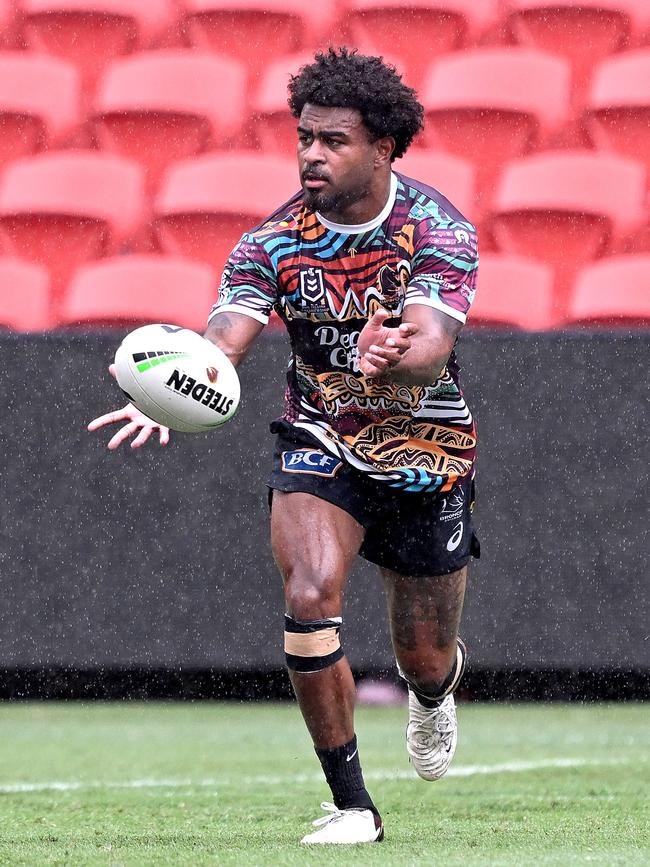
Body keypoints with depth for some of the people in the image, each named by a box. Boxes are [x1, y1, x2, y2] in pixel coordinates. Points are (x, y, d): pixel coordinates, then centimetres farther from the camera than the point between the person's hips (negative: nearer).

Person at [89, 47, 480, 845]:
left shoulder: (437, 228, -17)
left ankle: (436, 689, 51)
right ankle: (351, 804, -14)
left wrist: (391, 359, -56)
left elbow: (431, 345, -32)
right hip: (319, 443, 1)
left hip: (426, 450, -1)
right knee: (310, 597, -26)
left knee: (423, 657, 8)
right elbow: (221, 343, -24)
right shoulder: (276, 239, -12)